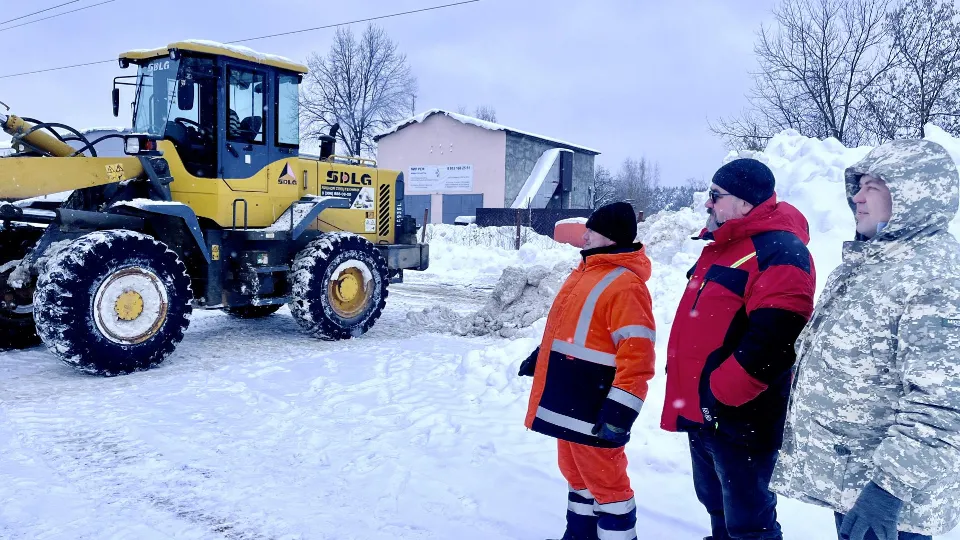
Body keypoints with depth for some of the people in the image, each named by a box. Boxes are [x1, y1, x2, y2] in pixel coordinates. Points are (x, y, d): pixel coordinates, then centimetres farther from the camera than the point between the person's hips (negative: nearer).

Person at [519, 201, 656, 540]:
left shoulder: (625, 284, -20)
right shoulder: (587, 270, 11)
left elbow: (636, 357, -25)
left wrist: (620, 412, -28)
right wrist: (538, 359, 28)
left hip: (594, 411, -9)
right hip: (568, 402, 10)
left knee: (604, 481, 4)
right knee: (577, 475, 22)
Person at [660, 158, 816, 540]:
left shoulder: (779, 252, -17)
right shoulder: (723, 247, 14)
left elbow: (770, 340, -27)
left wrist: (719, 394, -22)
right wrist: (693, 396, 17)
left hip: (738, 420, -9)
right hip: (700, 412, 9)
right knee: (716, 505, 25)